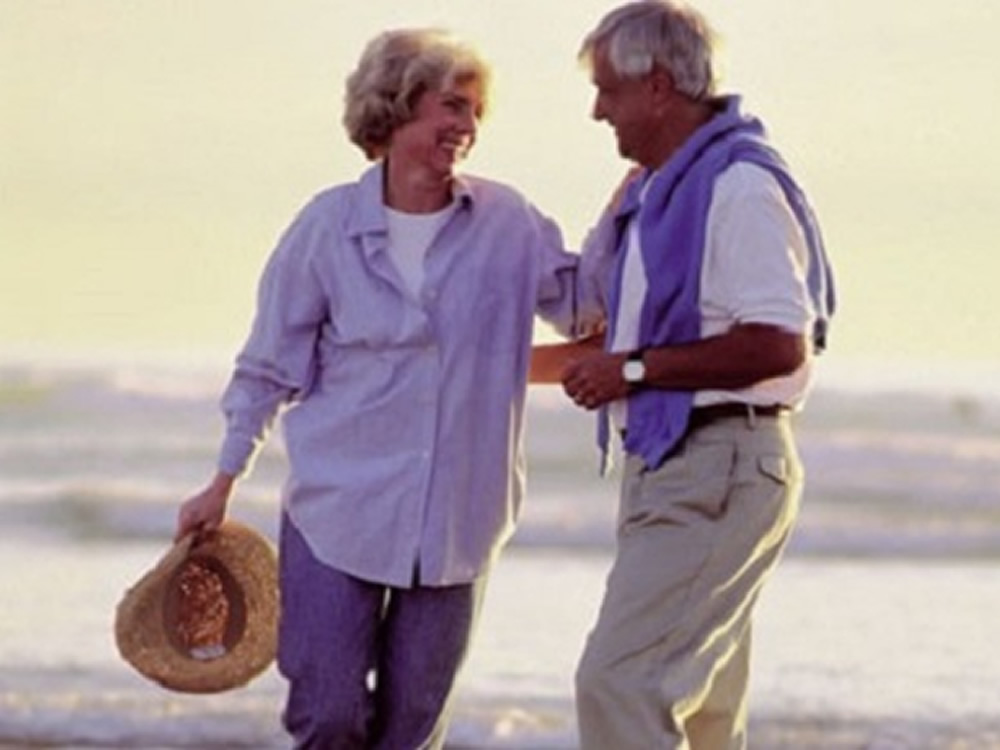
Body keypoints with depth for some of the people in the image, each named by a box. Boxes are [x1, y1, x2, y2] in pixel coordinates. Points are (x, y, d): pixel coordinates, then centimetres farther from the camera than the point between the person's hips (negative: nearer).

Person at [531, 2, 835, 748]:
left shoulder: (740, 187, -16)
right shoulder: (660, 190, 16)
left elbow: (780, 345, -24)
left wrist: (634, 370, -19)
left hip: (721, 470, -10)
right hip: (671, 463, 10)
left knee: (620, 681, -15)